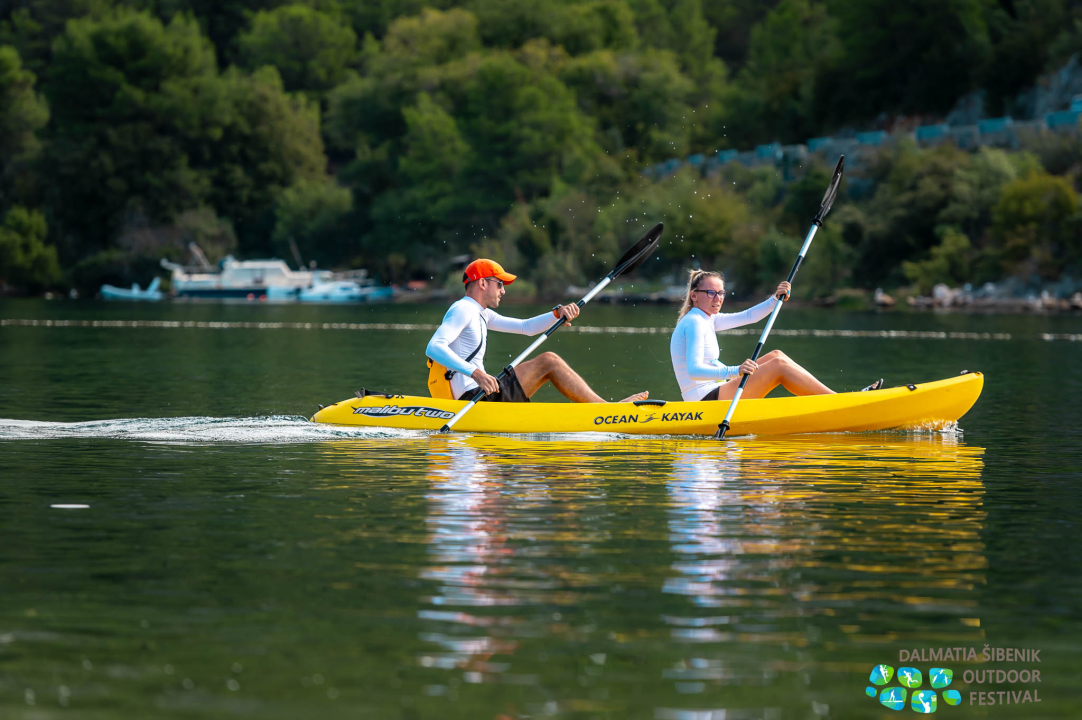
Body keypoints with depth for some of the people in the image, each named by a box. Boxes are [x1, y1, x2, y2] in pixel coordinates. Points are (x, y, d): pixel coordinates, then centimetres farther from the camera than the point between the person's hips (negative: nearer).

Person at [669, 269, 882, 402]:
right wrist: (734, 371, -40)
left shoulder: (706, 319, 14)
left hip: (713, 395, 11)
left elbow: (749, 316, 20)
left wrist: (776, 299, 5)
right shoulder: (694, 323, -15)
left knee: (775, 355, 8)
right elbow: (693, 370, -28)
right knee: (778, 365, -13)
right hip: (705, 400, -11)